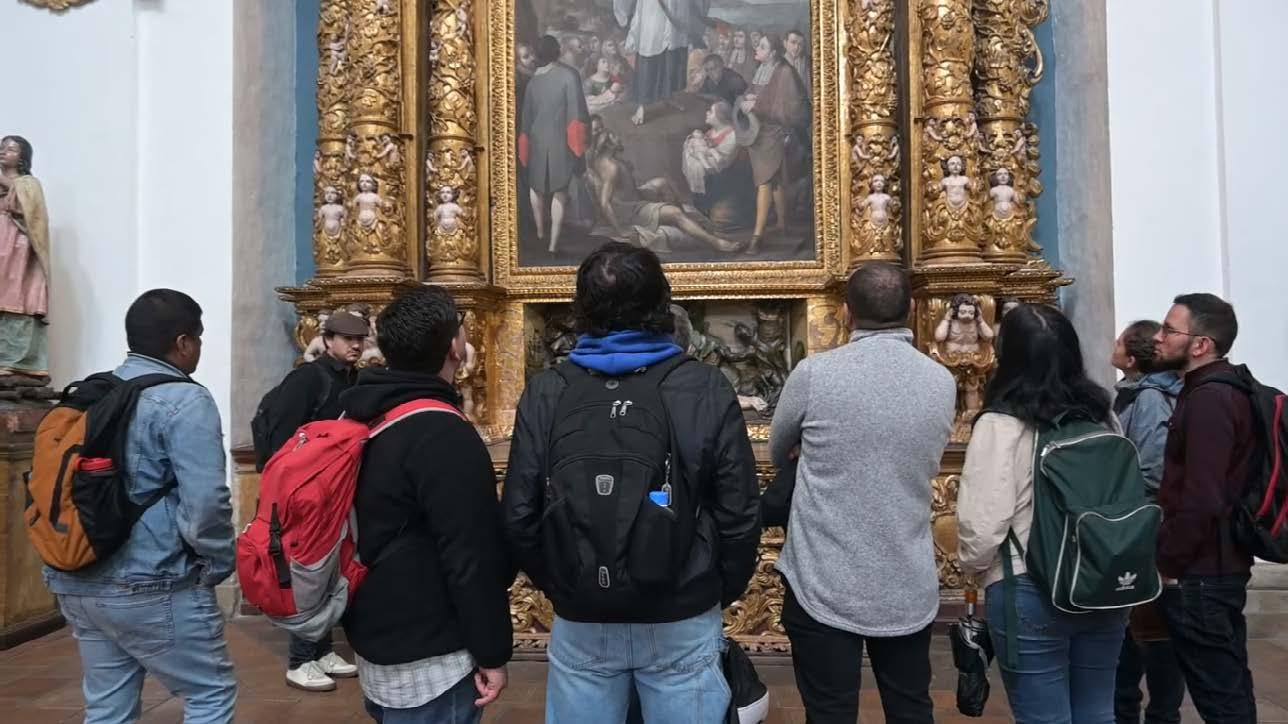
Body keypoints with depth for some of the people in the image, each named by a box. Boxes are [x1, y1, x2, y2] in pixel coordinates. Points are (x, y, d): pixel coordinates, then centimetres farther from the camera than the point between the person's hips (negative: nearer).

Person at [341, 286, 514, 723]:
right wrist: (492, 653, -14)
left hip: (374, 639, 9)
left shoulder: (363, 417, 5)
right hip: (428, 659, -9)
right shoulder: (443, 433, -24)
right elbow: (471, 556, -23)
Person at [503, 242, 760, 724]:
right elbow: (739, 515, -9)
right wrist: (722, 592, 9)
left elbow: (519, 516, -4)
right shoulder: (707, 389, -11)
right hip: (683, 620, -1)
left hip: (580, 622, 1)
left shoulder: (545, 393, -8)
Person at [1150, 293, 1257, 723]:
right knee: (1229, 687, 18)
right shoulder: (1222, 390, 12)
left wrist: (1166, 564, -14)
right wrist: (1170, 555, 18)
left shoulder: (1208, 400, -20)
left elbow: (1201, 501, -26)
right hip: (1216, 565, 10)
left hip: (1199, 573, -10)